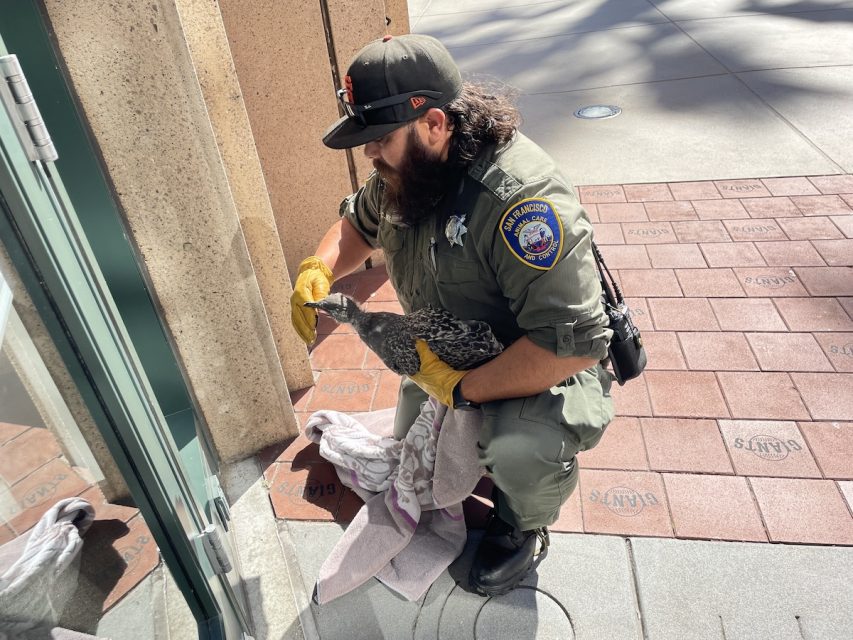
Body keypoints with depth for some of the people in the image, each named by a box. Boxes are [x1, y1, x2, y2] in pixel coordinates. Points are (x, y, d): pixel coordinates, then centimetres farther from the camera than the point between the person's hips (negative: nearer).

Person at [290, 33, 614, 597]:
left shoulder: (522, 198, -35)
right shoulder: (402, 170, -9)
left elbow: (573, 342, -38)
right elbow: (360, 222, 11)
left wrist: (462, 389, -30)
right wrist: (319, 269, -10)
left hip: (544, 367, -7)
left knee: (519, 452, -35)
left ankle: (524, 525, 1)